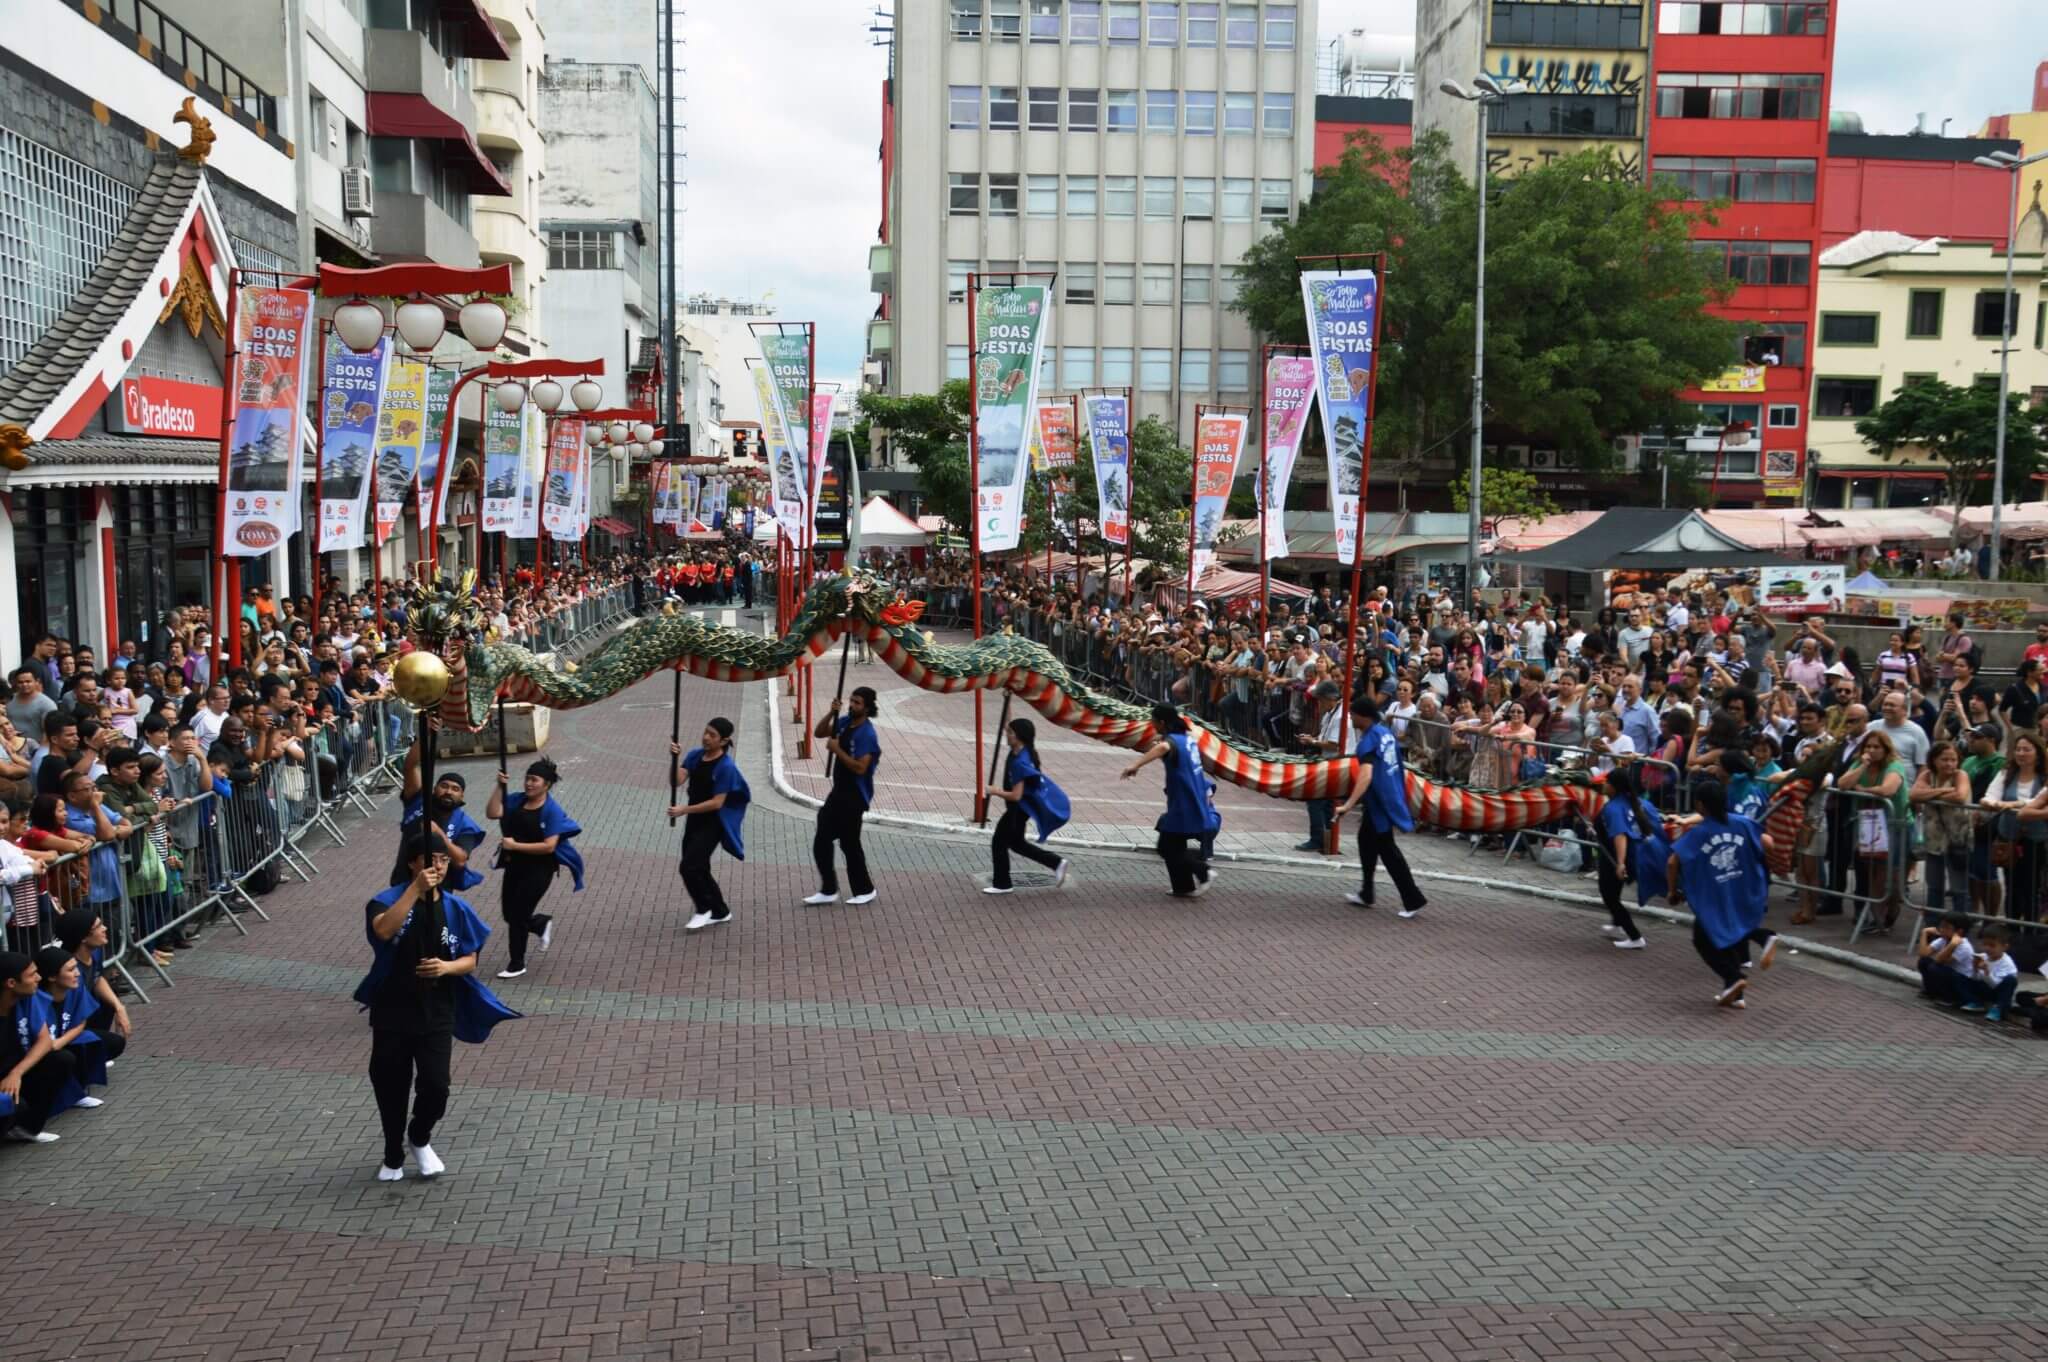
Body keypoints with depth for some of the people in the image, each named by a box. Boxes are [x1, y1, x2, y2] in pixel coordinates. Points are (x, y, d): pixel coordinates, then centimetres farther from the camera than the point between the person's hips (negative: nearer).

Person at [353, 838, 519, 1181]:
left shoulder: (455, 909, -1)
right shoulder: (389, 900, -11)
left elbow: (470, 961, 3)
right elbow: (383, 930, -33)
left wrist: (446, 967, -19)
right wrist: (416, 889, -36)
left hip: (436, 1015, 1)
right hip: (392, 1013, -1)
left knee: (435, 1086, -6)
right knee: (390, 1087, 11)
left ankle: (419, 1139, 26)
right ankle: (393, 1155, 34)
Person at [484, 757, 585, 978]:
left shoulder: (552, 810, -15)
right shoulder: (516, 800, 0)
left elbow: (549, 846, -21)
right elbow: (492, 813, -14)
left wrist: (515, 846, -22)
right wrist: (499, 786, -20)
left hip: (539, 869, -6)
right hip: (515, 866, 6)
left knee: (518, 915, -1)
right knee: (510, 913, 13)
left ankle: (517, 964, 17)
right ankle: (542, 924, 43)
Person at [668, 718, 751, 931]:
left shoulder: (726, 766, -19)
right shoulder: (695, 755, -1)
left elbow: (717, 802, -21)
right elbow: (677, 781, -11)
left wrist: (685, 810, -23)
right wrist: (675, 759, -26)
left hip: (712, 822, -7)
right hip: (694, 819, 7)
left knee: (689, 867, -12)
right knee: (698, 869, 14)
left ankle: (704, 910, 10)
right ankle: (720, 911, 30)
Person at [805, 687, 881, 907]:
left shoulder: (866, 734, -20)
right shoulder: (845, 722, 5)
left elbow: (860, 768, -26)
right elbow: (818, 732, 11)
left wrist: (837, 750, -22)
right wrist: (831, 712, -4)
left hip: (854, 796, -9)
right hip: (839, 792, 9)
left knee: (849, 843, 0)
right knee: (821, 842, 10)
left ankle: (865, 891, 16)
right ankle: (828, 891, 19)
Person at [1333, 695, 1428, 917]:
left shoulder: (1368, 740, -21)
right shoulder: (1386, 732, 5)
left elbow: (1366, 775, -32)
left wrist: (1348, 805, -37)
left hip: (1381, 799, -9)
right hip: (1391, 793, 9)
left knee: (1387, 849, -1)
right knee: (1367, 839, 21)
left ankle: (1414, 899, 0)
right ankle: (1365, 893, 29)